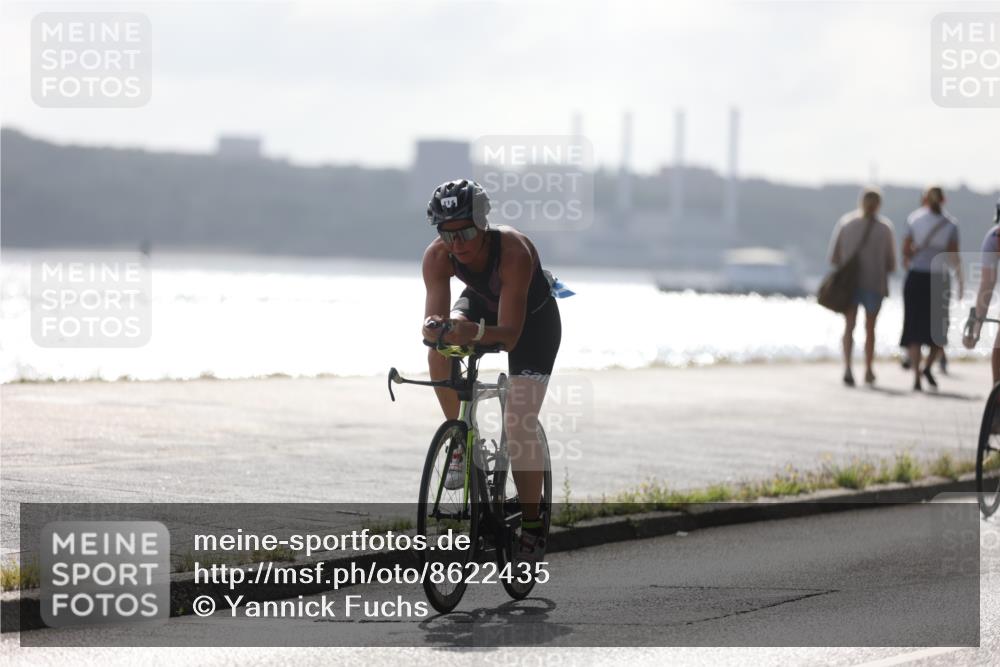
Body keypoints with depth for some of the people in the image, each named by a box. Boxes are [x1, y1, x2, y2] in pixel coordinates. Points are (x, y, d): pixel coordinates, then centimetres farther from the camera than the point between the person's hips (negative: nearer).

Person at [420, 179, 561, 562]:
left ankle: (532, 526, -1)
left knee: (519, 425, -15)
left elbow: (510, 335, -44)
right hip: (481, 304, 4)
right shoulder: (438, 257, -28)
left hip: (532, 319, -4)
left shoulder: (514, 252, -40)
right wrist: (434, 329, -58)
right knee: (440, 350, -30)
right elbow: (433, 318, -34)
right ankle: (460, 442, -8)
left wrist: (475, 332, -64)